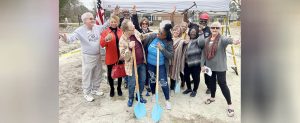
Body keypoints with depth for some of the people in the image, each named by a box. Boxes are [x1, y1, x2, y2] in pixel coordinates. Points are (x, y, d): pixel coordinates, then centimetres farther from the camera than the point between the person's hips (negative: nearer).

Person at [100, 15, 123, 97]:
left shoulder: (121, 32, 4)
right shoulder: (105, 32, -4)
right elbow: (102, 44, -12)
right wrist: (106, 39, -31)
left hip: (120, 56, 2)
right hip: (110, 57, -2)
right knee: (110, 74, 7)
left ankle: (119, 88, 35)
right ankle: (112, 88, 31)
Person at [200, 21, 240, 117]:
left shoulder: (222, 39, -11)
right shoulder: (207, 40, 5)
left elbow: (227, 40, -37)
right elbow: (204, 53, 9)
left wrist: (233, 41, -60)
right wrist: (202, 65, 6)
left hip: (220, 67, -5)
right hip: (209, 66, 5)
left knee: (222, 84, -2)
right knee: (212, 82, 18)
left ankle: (230, 105, 11)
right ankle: (212, 97, 42)